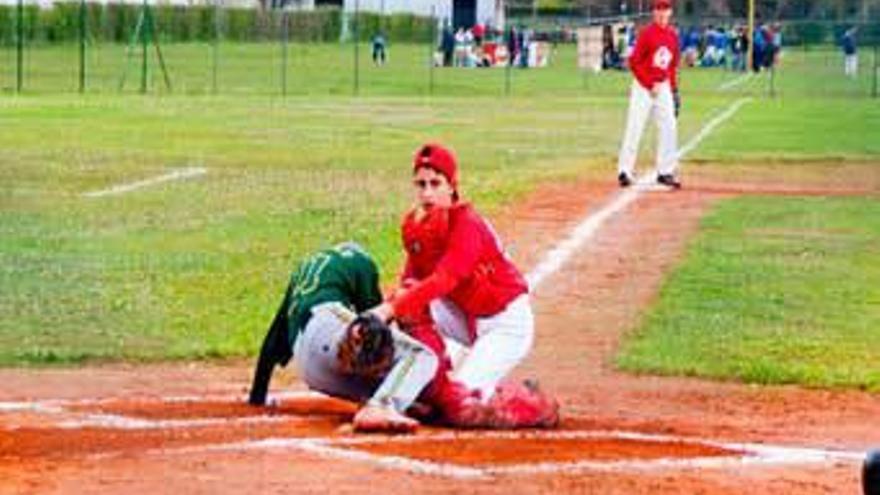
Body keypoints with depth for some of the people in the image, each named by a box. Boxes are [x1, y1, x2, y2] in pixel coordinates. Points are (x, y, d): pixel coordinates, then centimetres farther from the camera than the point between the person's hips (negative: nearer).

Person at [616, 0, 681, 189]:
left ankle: (665, 172, 11)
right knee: (634, 128, -6)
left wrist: (674, 91, 12)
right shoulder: (647, 33, -10)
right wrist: (650, 85, -15)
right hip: (643, 86, -6)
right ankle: (624, 171, -2)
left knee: (669, 128, 3)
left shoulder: (673, 35, 9)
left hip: (663, 87, 6)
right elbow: (634, 62, -13)